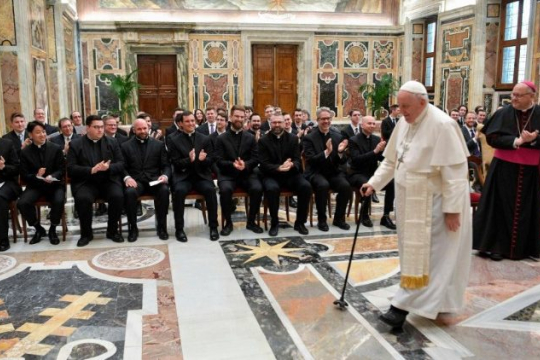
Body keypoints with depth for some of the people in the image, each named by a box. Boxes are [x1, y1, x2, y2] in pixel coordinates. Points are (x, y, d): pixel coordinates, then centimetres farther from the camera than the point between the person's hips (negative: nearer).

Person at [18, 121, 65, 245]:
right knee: (22, 203, -26)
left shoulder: (56, 148, 3)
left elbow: (62, 170, 0)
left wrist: (52, 177, -21)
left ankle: (52, 229, -3)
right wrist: (36, 176, -21)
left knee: (59, 201, -32)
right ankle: (39, 229, 2)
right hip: (35, 185, 1)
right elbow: (24, 175, 1)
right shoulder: (25, 152, 4)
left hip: (54, 184, -1)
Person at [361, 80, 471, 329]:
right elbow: (391, 160, 14)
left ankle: (403, 306, 2)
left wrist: (452, 209, -20)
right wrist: (374, 183, 4)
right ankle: (433, 302, 30)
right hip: (409, 201, 8)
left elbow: (455, 171, -20)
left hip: (432, 203, -8)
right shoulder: (404, 123, 5)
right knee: (413, 251, 15)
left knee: (422, 254, -2)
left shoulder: (442, 125, -19)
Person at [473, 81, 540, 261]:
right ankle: (496, 246, 8)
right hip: (505, 168, -1)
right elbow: (492, 138, -10)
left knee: (525, 210, 8)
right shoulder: (503, 113, -3)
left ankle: (522, 247, 19)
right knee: (501, 207, 1)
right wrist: (516, 141, -20)